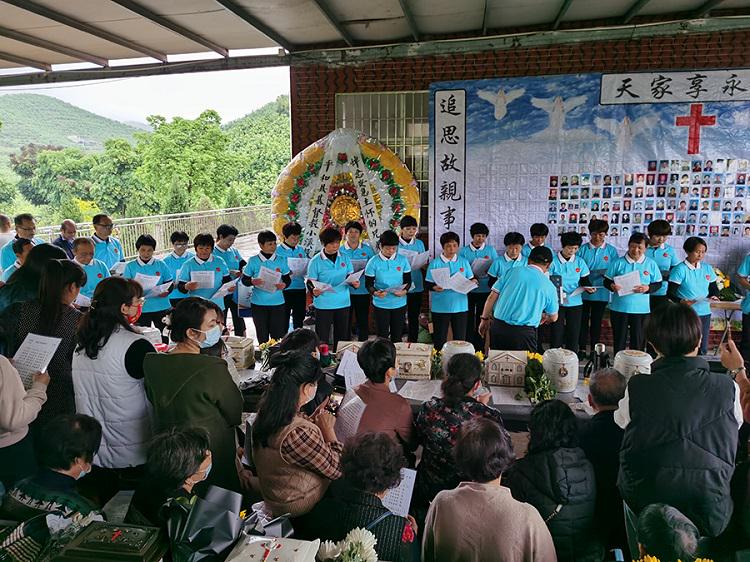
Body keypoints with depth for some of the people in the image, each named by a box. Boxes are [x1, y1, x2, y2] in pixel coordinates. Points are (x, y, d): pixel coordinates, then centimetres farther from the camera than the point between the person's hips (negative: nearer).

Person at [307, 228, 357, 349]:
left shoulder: (344, 258, 4)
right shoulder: (316, 261, -6)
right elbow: (310, 282, -5)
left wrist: (354, 283, -12)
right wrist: (314, 291, -27)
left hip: (343, 303, 4)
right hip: (323, 304, -3)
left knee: (342, 336, 12)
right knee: (322, 338, 1)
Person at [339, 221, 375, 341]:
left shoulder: (367, 249, 3)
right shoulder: (340, 250, 3)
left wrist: (365, 272, -14)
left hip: (362, 290, 0)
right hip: (345, 290, 0)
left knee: (363, 321, 6)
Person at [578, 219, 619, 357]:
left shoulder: (611, 250, 2)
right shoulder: (583, 249, -2)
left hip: (601, 293, 1)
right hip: (584, 293, -1)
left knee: (597, 321, 11)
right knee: (583, 320, 7)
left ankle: (594, 349, 22)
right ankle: (582, 348, 17)